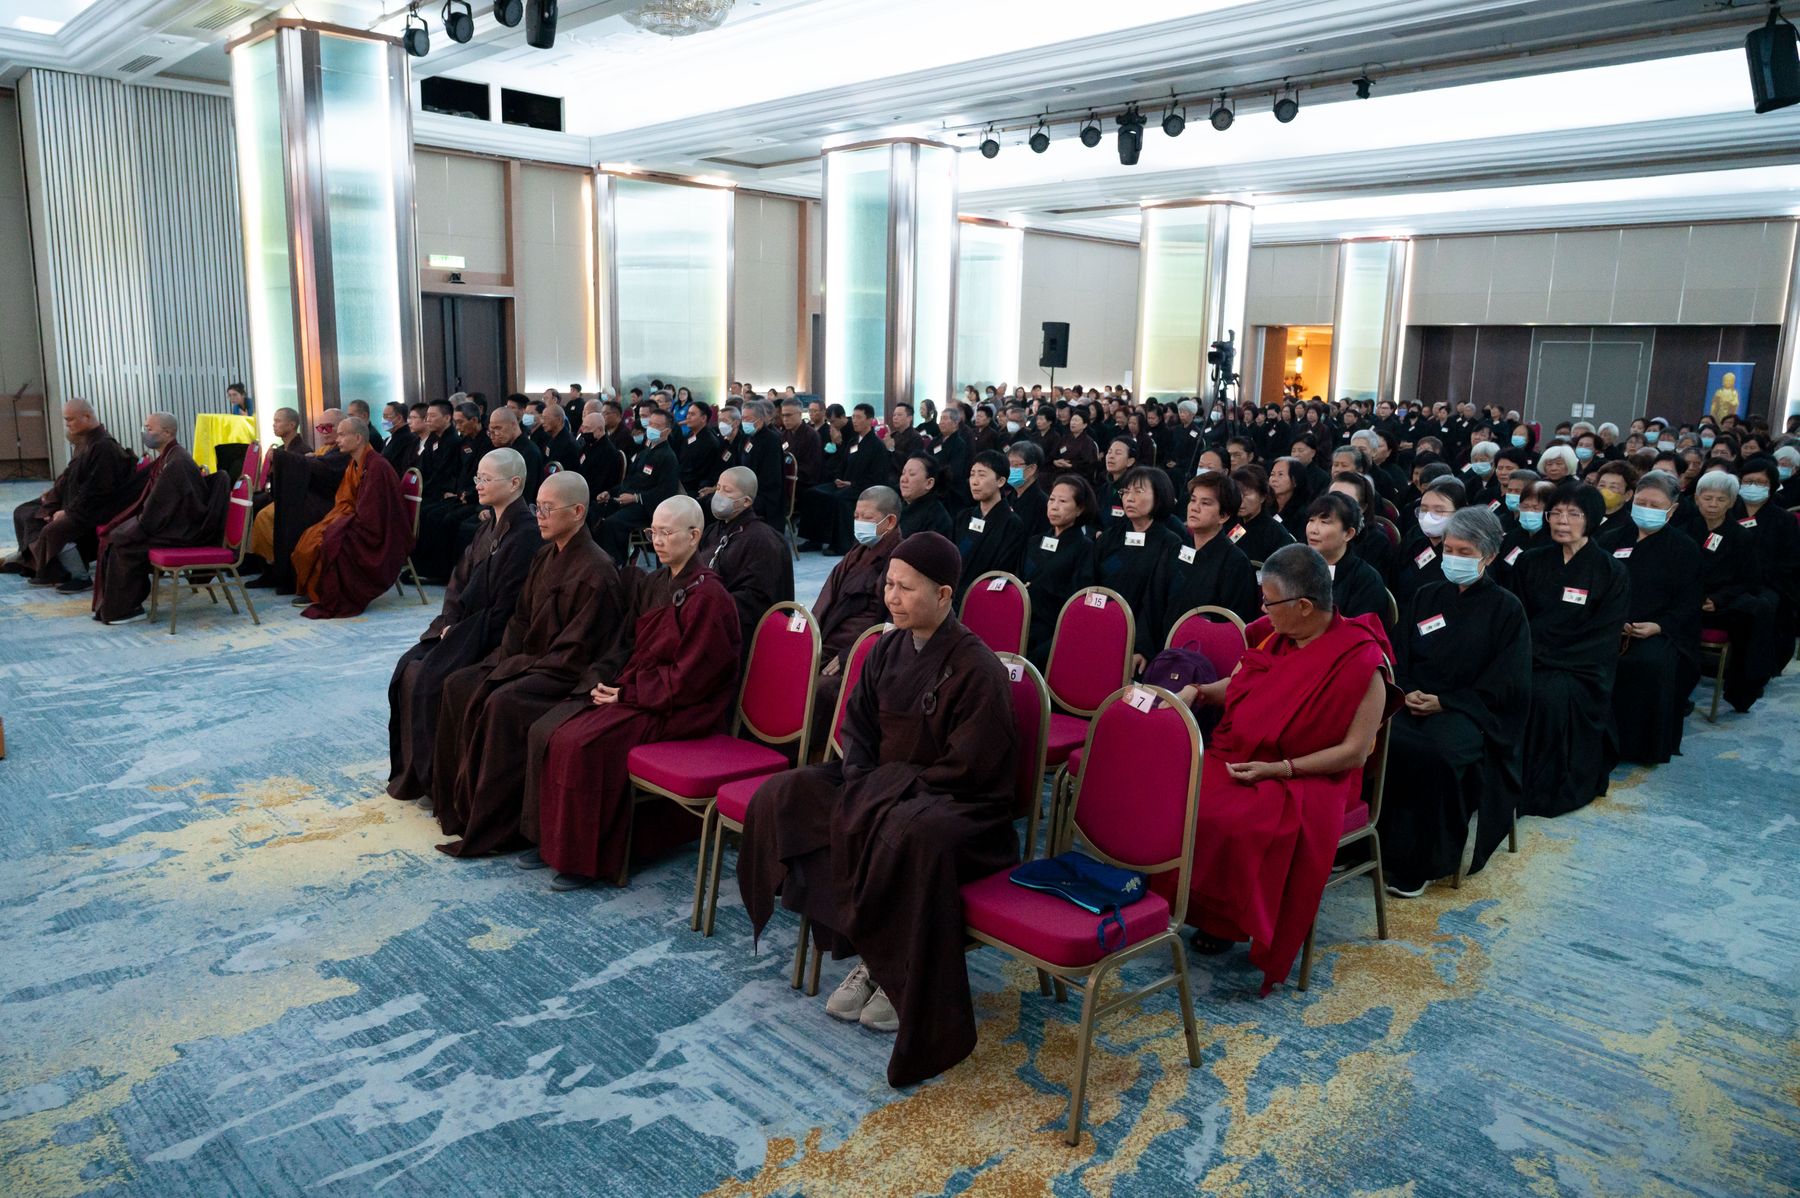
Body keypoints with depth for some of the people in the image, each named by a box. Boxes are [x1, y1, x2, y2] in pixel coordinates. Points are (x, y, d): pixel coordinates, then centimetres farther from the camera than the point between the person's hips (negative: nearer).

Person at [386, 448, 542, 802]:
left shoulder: (525, 535, -19)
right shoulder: (489, 526, 10)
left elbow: (505, 609, -20)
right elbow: (459, 581, 13)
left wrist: (459, 634, -15)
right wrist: (449, 624, -2)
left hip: (492, 638, -9)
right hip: (464, 627, 9)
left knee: (427, 677, -17)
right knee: (408, 666, -4)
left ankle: (432, 776, 0)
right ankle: (410, 769, 8)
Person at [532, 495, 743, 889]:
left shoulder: (708, 597, -15)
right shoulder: (657, 583, 12)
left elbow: (688, 678, -17)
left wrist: (627, 694, -13)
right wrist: (616, 685, 1)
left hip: (682, 712, -9)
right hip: (642, 694, 9)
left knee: (582, 744, -24)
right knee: (560, 733, -8)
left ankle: (587, 860, -10)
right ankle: (562, 838, 1)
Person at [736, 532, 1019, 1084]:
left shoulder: (978, 669, -18)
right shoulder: (887, 649, 3)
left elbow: (966, 770, -20)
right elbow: (857, 725, 11)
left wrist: (884, 789, -18)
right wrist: (859, 783, -7)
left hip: (961, 805, -8)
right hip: (881, 785, 8)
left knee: (910, 835, -42)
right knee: (780, 798, -6)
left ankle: (905, 976, -13)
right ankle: (865, 954, -2)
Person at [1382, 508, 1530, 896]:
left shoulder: (1506, 608, 4)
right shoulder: (1426, 596, 16)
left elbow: (1505, 684, -2)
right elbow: (1399, 657, 14)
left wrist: (1444, 702, -12)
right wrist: (1407, 691, -8)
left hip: (1469, 708, -3)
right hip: (1414, 700, 4)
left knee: (1436, 751, -36)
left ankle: (1419, 863, -22)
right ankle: (1377, 841, -19)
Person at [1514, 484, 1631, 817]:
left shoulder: (1612, 571, 0)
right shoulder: (1530, 563, 10)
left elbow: (1601, 638, -6)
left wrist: (1548, 657, -17)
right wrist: (1529, 652, -10)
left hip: (1581, 667, -3)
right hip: (1534, 661, 3)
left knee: (1548, 694, -33)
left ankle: (1546, 787, -16)